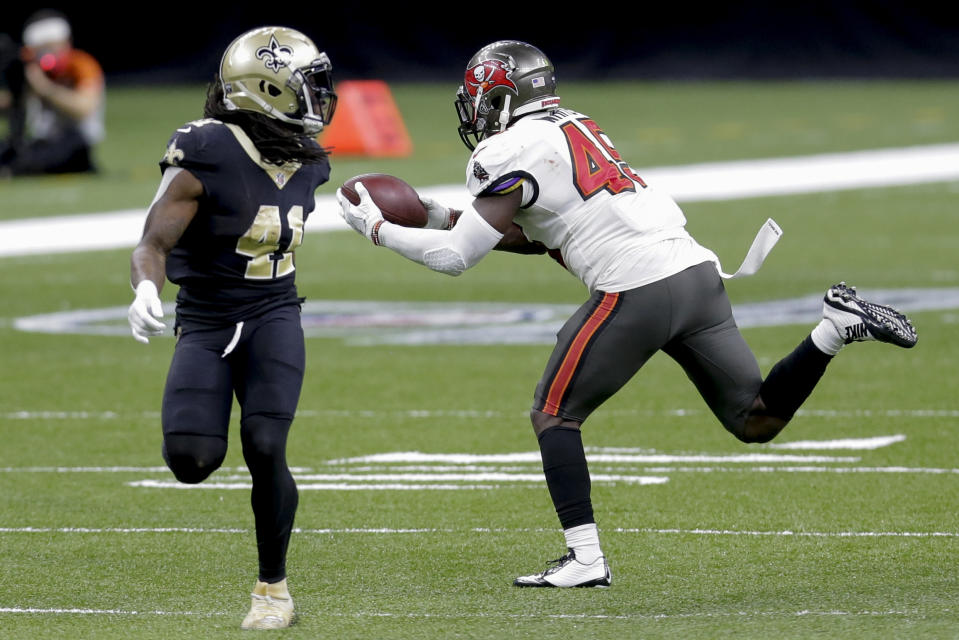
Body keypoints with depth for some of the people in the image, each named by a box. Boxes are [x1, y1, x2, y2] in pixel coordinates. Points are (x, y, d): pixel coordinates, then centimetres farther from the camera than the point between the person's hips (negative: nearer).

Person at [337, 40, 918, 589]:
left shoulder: (512, 152, -2)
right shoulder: (575, 128, 24)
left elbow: (457, 257, 0)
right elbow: (527, 231, 35)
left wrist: (379, 229, 12)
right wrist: (441, 214, 31)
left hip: (637, 290, -8)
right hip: (698, 271, 8)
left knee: (554, 415, 6)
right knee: (757, 422, 11)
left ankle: (586, 558, -1)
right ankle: (838, 327, -6)